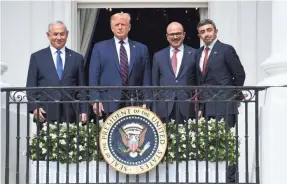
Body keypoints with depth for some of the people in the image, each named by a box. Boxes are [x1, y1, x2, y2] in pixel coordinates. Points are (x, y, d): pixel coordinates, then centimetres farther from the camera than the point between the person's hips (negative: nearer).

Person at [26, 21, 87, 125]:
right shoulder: (37, 57, 10)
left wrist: (83, 111, 2)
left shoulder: (77, 58, 13)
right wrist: (34, 108, -7)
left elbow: (82, 88, 12)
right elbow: (31, 87, 7)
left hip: (70, 115, 1)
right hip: (45, 114, -1)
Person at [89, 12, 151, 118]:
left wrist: (146, 102, 1)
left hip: (134, 105, 1)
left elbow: (146, 79, 10)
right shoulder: (100, 48, 10)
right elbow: (93, 77, 5)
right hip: (108, 105, -1)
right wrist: (96, 100, -6)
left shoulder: (141, 49, 13)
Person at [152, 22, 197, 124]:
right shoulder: (158, 56, 12)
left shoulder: (194, 54, 6)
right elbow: (155, 83, 13)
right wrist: (155, 110, 7)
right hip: (165, 108, 1)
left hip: (187, 108, -1)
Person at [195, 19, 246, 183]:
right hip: (208, 107, 6)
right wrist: (201, 107, 12)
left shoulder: (226, 50, -4)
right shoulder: (199, 53, 15)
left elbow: (240, 75, 0)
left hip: (224, 106, -6)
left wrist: (232, 96, 8)